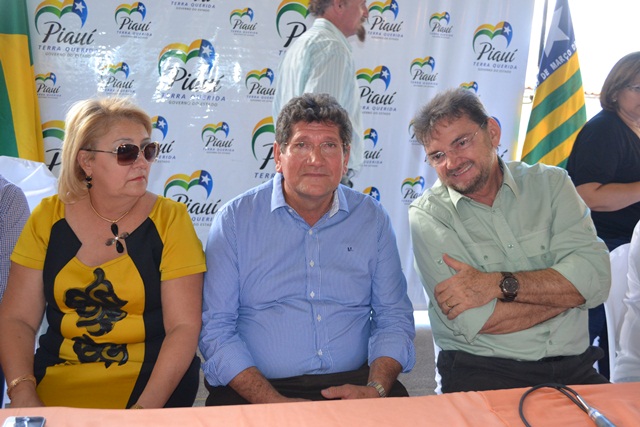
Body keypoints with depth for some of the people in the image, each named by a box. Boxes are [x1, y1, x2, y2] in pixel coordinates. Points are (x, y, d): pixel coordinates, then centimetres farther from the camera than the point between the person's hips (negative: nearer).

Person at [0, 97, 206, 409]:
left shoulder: (169, 219, -5)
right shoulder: (48, 218, 2)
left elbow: (184, 326, -8)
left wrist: (146, 407, -19)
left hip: (150, 376, -2)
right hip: (56, 375, 2)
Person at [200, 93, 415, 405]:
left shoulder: (373, 219, 8)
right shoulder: (235, 220, 0)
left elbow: (394, 317, 10)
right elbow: (215, 327, -3)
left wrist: (375, 389, -8)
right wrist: (273, 402, -14)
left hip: (353, 384, 2)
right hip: (255, 392, -1)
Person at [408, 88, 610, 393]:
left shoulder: (550, 182, 7)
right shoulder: (427, 215, -2)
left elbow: (596, 277, -5)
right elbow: (471, 322, -13)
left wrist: (498, 284, -14)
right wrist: (561, 292, -5)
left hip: (573, 368, 4)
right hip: (479, 373, -3)